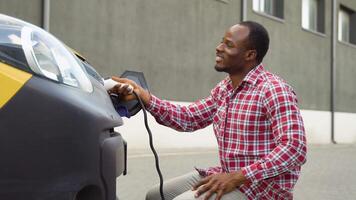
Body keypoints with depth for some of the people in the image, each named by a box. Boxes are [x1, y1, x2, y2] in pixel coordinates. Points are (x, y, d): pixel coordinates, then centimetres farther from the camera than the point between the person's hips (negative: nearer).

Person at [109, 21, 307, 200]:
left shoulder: (274, 91, -18)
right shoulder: (223, 89, 9)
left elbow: (295, 149, -25)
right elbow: (188, 118, 10)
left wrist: (237, 177, -28)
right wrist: (143, 96, -4)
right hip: (229, 176, 8)